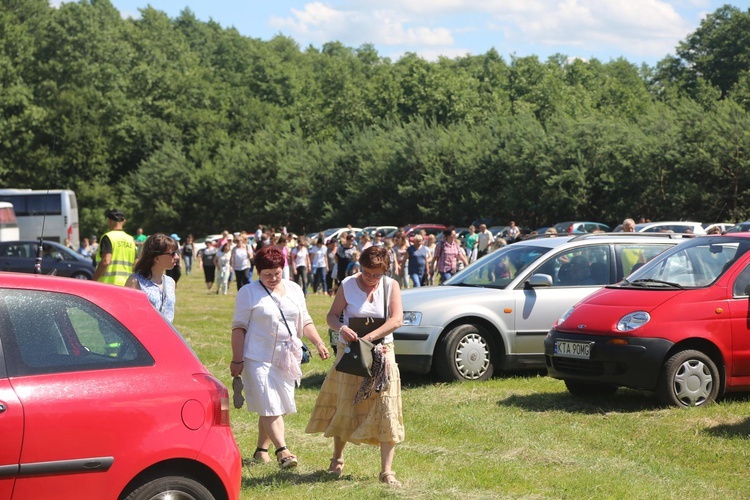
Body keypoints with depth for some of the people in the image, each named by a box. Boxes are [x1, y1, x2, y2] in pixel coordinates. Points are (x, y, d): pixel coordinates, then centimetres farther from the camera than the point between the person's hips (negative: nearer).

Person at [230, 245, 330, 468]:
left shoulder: (294, 290, 12)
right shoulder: (248, 293, -2)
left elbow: (305, 322, 19)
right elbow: (239, 327, -4)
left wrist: (318, 343, 5)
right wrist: (237, 360, -10)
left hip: (287, 358, 5)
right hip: (258, 358, -5)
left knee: (274, 407, 7)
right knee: (269, 406, -13)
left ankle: (261, 450, 18)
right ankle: (282, 451, -18)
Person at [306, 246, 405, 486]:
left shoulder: (391, 286, -3)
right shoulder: (348, 285, -4)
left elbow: (397, 319, -13)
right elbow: (331, 316, -5)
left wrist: (370, 337, -24)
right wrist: (341, 328, -28)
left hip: (381, 352, 0)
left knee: (386, 410, -7)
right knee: (345, 406, 7)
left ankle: (386, 470, -5)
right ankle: (337, 459, 29)